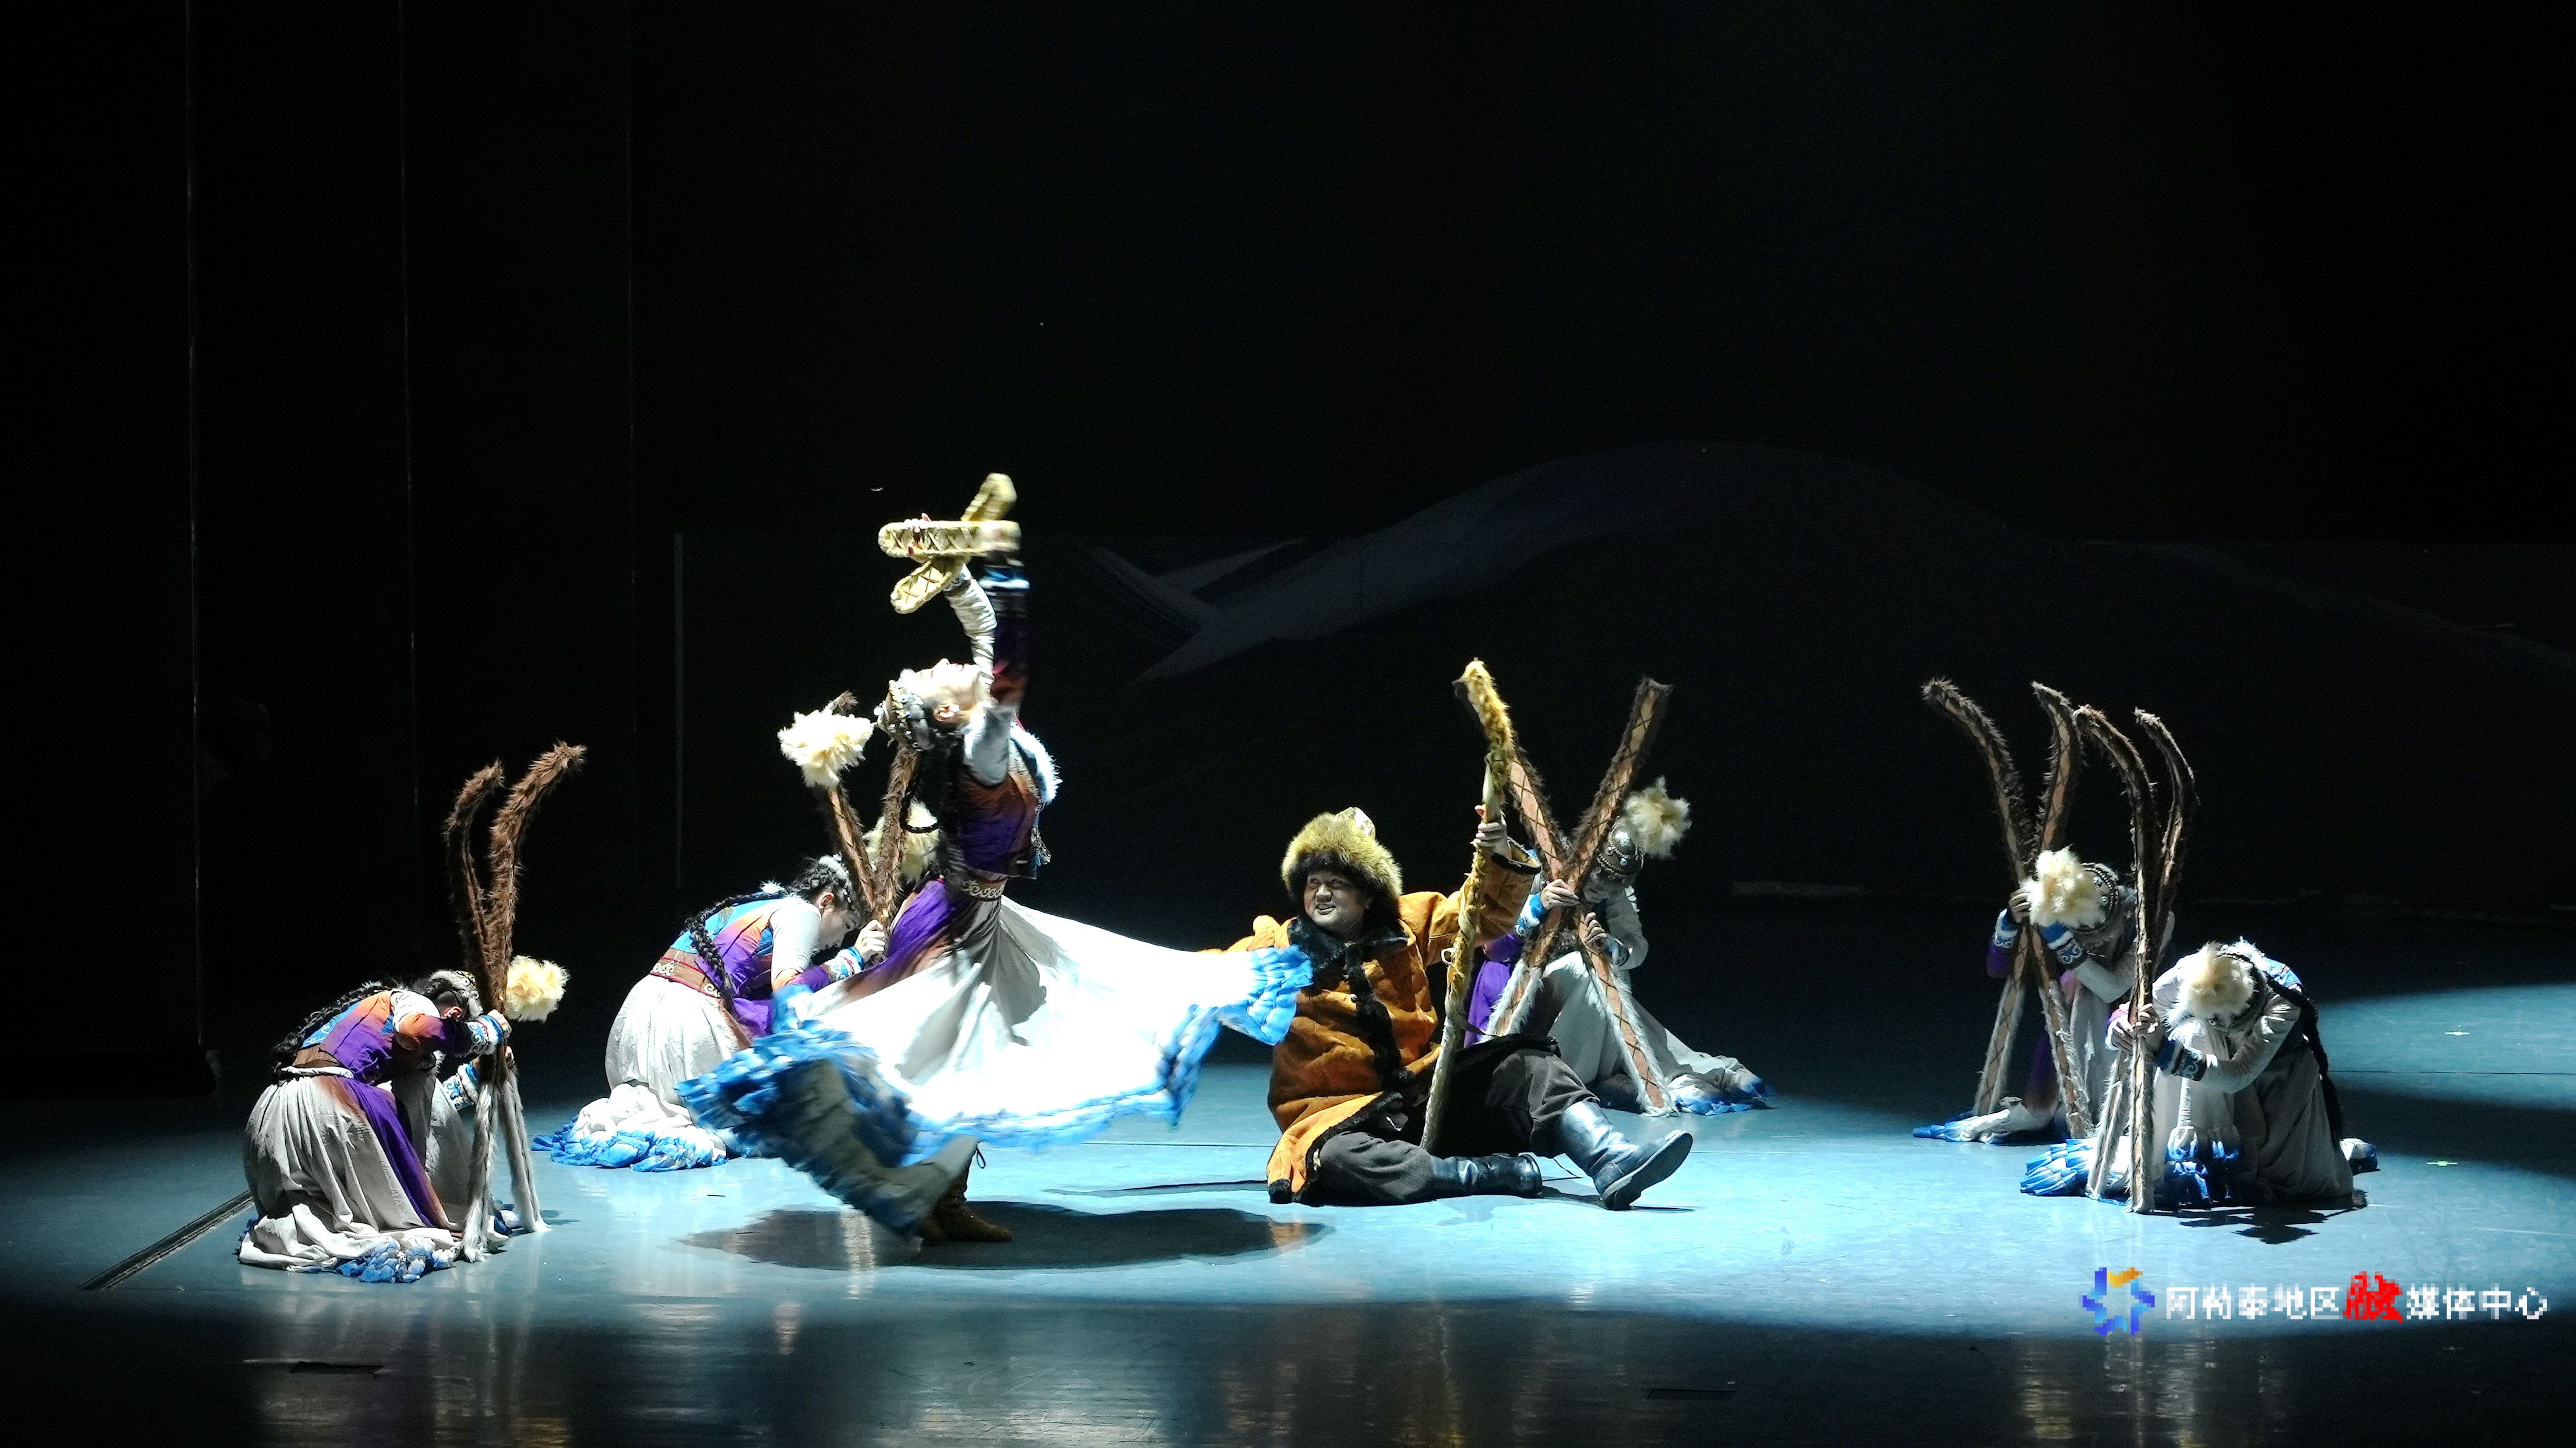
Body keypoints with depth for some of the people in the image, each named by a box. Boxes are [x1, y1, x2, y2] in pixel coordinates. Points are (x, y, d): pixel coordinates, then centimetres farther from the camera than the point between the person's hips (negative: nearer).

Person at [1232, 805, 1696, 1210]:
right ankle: (1504, 1171, -38)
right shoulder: (1278, 948, 3)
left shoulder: (1405, 926, 12)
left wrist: (1504, 862, -10)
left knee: (1523, 1064, -16)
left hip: (1426, 1093, 4)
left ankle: (1612, 1163, -39)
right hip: (1340, 1113, -4)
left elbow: (1485, 917, 9)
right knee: (1338, 1160, -39)